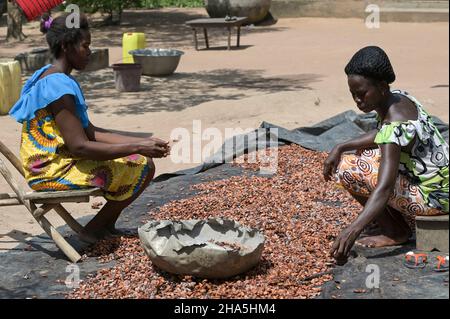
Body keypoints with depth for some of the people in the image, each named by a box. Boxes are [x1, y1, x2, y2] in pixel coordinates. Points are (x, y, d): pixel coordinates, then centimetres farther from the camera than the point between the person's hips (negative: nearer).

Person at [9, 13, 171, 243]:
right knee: (143, 168, -8)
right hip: (54, 171, -10)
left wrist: (141, 143, 1)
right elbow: (80, 146, -26)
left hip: (53, 162, 10)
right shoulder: (59, 86, -22)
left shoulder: (52, 77, 10)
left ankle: (107, 225, 17)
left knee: (141, 158, 16)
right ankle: (94, 230, 1)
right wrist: (137, 148, -21)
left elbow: (90, 132, 9)